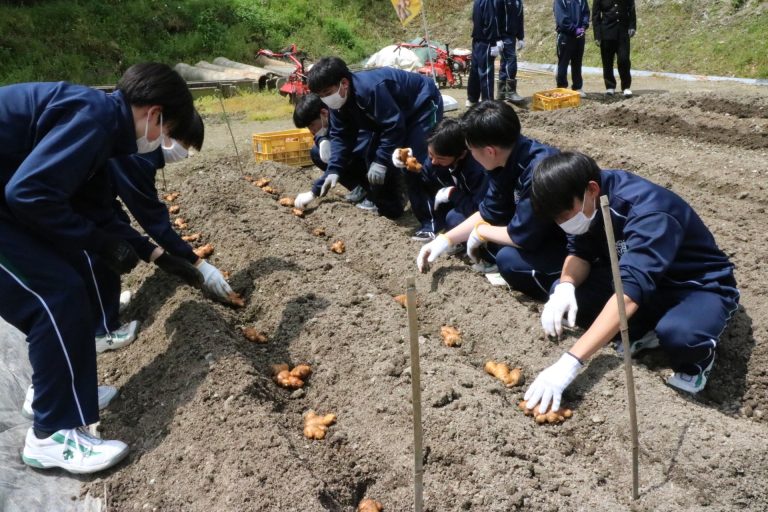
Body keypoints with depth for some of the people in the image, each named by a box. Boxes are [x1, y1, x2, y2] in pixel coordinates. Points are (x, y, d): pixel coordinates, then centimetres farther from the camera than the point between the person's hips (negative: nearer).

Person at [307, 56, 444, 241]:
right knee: (375, 159, 5)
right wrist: (333, 170, -14)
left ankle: (431, 222, -19)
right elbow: (341, 135, -3)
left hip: (423, 105, -9)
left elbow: (394, 126, -33)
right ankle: (389, 209, 22)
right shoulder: (338, 100, -9)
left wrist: (381, 161, -28)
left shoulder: (371, 88, -38)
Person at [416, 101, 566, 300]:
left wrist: (480, 232, -12)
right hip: (537, 233, 8)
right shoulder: (505, 160, -7)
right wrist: (446, 240, 0)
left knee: (510, 260, -31)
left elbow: (522, 236, -29)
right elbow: (489, 213, 5)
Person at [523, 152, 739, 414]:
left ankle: (698, 354, -4)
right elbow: (580, 252, -5)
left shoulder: (648, 211, -35)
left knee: (678, 334, -40)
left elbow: (630, 292, -45)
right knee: (562, 294, -16)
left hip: (699, 287, -6)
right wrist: (565, 287, -31)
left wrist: (569, 363, -52)